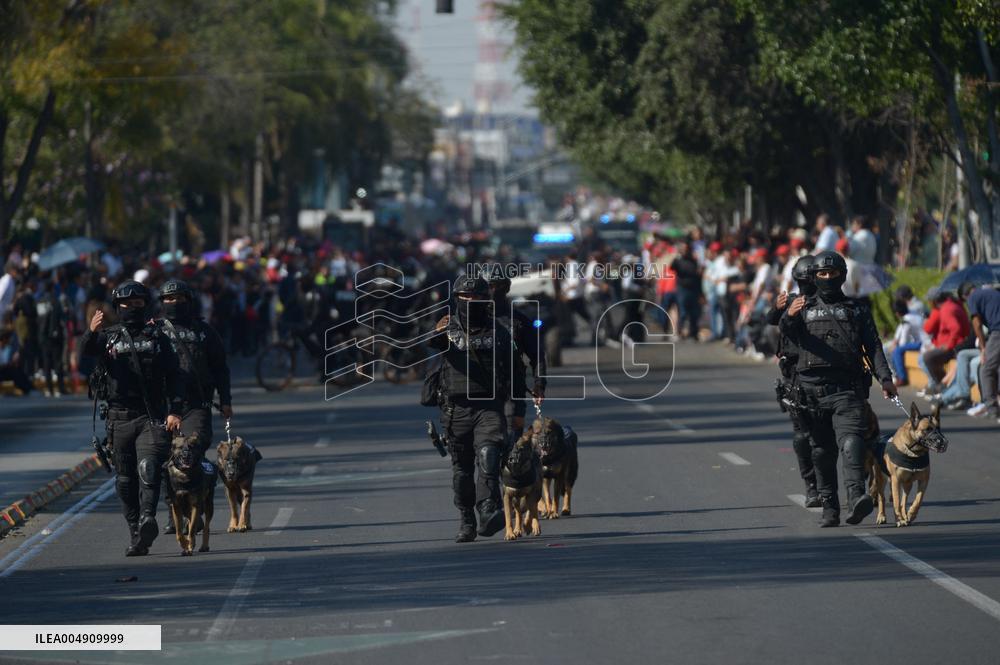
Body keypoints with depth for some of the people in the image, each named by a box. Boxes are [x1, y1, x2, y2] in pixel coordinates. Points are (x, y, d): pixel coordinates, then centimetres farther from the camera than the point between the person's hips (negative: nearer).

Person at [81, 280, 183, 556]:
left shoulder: (156, 337, 9)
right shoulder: (108, 336, 10)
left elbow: (172, 376, 5)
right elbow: (87, 349, -12)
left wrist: (174, 411, -8)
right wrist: (92, 332, -35)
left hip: (152, 417, -2)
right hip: (120, 417, 2)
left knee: (148, 468, -21)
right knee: (125, 481, 4)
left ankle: (147, 518, -35)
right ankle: (137, 536, 9)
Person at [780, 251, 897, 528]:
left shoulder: (857, 310, 17)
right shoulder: (805, 308, 17)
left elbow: (873, 346, 11)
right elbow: (789, 333, -2)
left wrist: (884, 378, -4)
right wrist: (789, 317, -27)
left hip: (847, 389, -2)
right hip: (812, 388, 2)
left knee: (851, 441, -21)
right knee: (822, 452, 3)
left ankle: (856, 497, -36)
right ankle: (829, 507, 7)